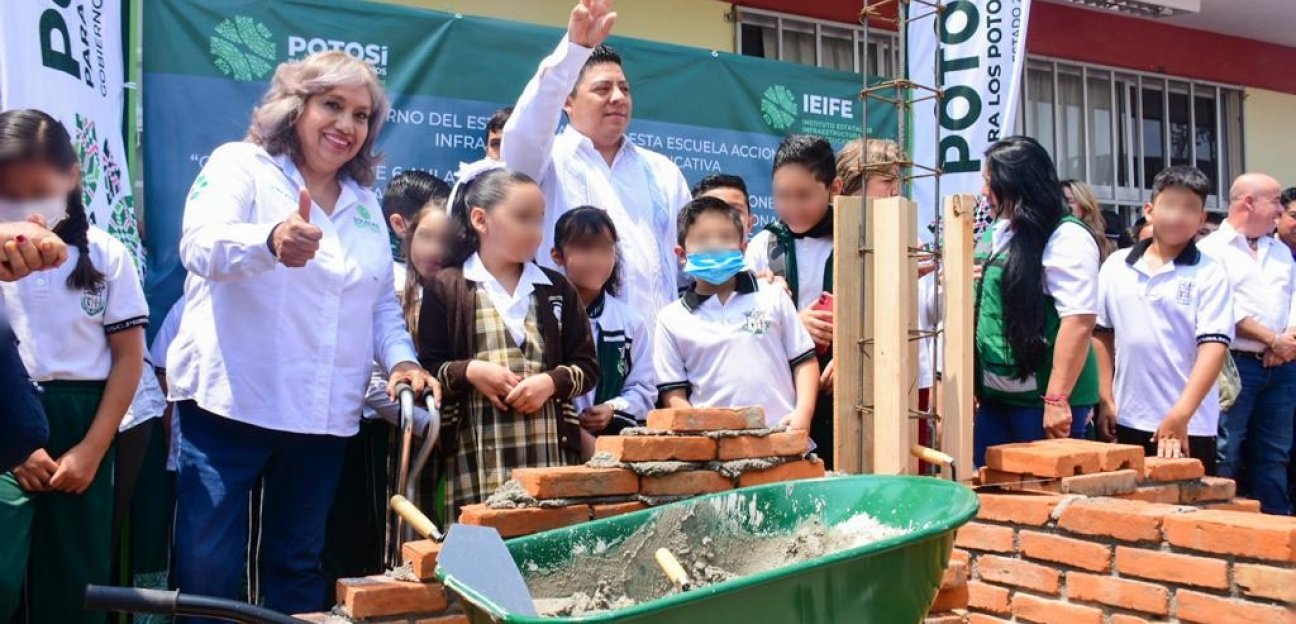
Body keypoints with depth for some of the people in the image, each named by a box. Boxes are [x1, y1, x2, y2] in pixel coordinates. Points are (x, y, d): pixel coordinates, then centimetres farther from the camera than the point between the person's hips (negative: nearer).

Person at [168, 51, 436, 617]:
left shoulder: (365, 203, 15)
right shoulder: (241, 165, -2)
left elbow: (383, 301, 20)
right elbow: (201, 246, -19)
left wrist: (400, 358, 0)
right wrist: (272, 241, -40)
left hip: (323, 416, 5)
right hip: (231, 404, -5)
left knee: (298, 571, 14)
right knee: (208, 571, -3)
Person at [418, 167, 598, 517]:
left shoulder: (556, 289, 13)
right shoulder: (447, 288, 3)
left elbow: (588, 368, 13)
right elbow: (425, 368, 4)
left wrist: (551, 382, -6)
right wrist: (470, 371, -13)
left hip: (549, 452, 3)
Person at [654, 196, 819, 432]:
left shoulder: (772, 297, 9)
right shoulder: (672, 320, 7)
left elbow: (804, 359, 11)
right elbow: (673, 393, 6)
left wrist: (803, 414, -3)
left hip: (781, 433, 1)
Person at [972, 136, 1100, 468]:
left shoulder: (1067, 238, -11)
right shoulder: (996, 235, 14)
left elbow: (1079, 320, -19)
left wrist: (1057, 398, -23)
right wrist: (973, 384, 18)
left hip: (1041, 399, -8)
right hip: (994, 396, 8)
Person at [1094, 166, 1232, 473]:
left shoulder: (1209, 274, -5)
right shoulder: (1115, 266, 6)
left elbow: (1214, 346, -12)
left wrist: (1180, 416, -21)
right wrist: (1106, 399, 4)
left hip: (1190, 427, -3)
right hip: (1128, 422, 3)